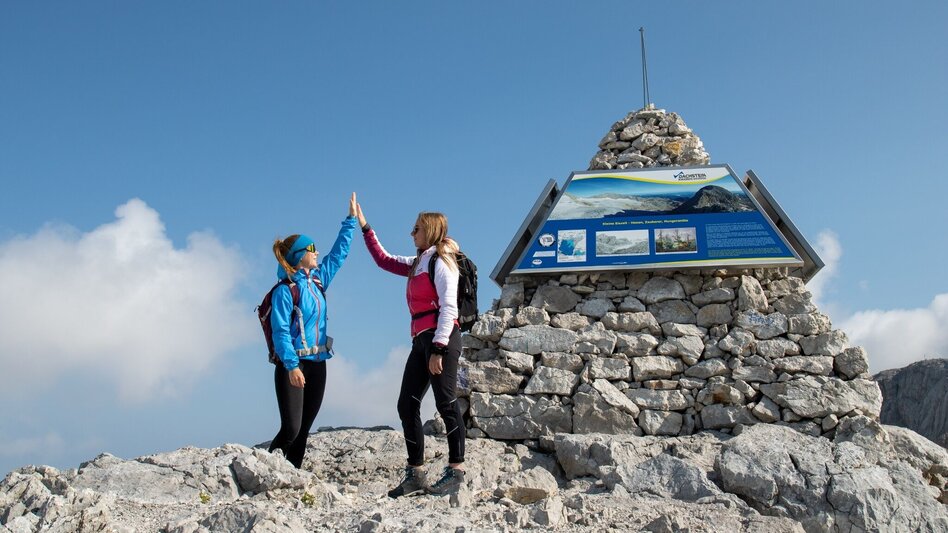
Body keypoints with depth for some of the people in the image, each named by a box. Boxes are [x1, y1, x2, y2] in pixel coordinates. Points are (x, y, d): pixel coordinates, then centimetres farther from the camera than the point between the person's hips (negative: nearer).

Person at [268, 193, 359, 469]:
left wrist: (351, 220, 24)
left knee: (303, 429, 6)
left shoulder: (318, 280, 11)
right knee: (291, 428, -13)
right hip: (293, 366, -7)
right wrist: (292, 366, -23)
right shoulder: (285, 290, -9)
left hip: (317, 364, 7)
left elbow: (338, 252, 22)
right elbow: (281, 331, -14)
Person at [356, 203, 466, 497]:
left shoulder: (441, 261, -4)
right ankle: (415, 474, 8)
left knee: (446, 403, -10)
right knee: (407, 405, 4)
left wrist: (439, 349, -20)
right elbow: (384, 260, 34)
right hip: (421, 340, 9)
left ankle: (456, 470, -6)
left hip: (442, 338, -9)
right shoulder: (417, 263, 22)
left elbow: (448, 307, -13)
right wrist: (364, 226, 32)